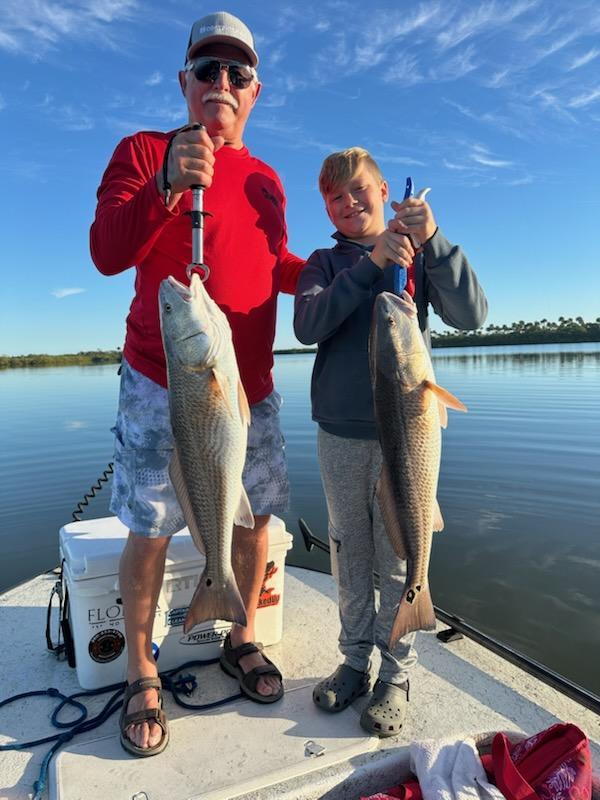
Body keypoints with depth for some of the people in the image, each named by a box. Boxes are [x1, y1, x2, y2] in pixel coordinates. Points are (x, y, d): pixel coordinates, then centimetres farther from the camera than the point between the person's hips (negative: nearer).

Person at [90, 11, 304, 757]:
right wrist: (167, 184, -23)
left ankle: (242, 639, 31)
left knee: (254, 518, 9)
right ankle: (140, 674, 21)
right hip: (162, 383, -4)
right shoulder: (143, 151, 2)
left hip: (250, 386, 5)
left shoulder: (266, 179, 16)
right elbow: (107, 253, -9)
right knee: (150, 531, 1)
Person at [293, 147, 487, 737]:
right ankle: (355, 660, 28)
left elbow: (470, 315, -9)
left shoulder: (421, 253, 6)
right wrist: (371, 264, -19)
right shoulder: (326, 263, 8)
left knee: (398, 555, 4)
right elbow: (308, 326, -12)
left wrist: (432, 240, -19)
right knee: (349, 552, 11)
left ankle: (396, 673, 22)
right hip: (339, 430, 2)